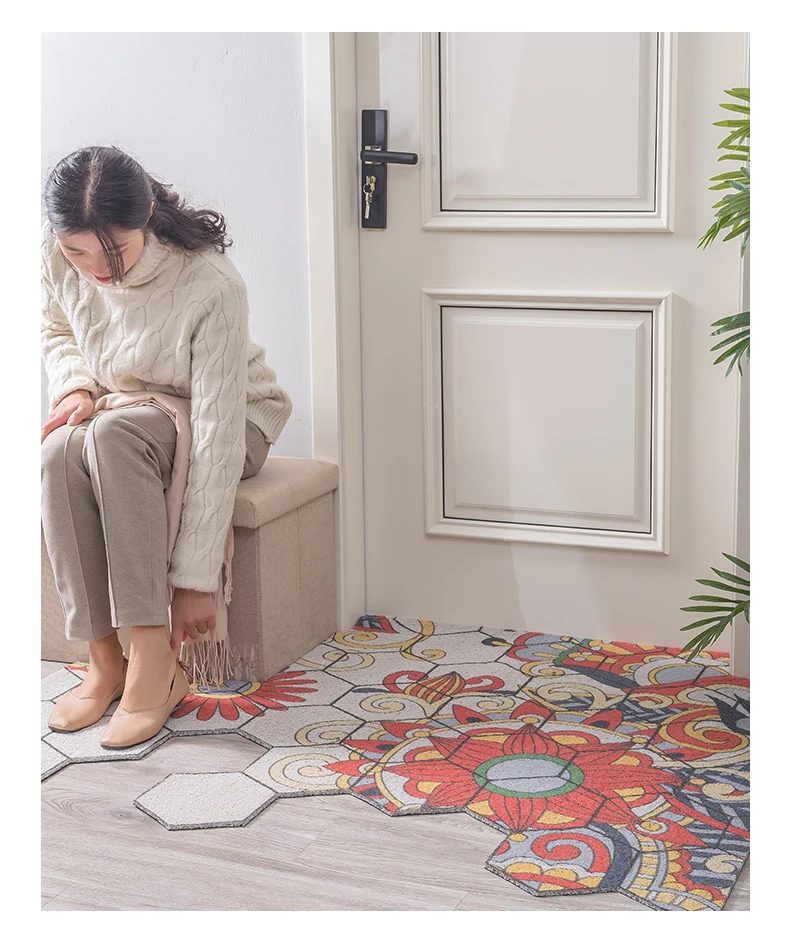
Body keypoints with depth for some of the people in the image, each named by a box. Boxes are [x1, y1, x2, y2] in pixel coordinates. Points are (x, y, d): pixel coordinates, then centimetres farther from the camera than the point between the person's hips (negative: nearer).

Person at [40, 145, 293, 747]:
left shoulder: (212, 287, -31)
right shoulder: (56, 256, -15)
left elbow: (217, 436, -32)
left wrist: (197, 579, -33)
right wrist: (76, 385, -14)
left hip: (234, 421, -4)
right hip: (123, 410, 5)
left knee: (114, 434, -37)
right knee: (61, 452, -32)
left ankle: (156, 661, -34)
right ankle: (105, 661, -22)